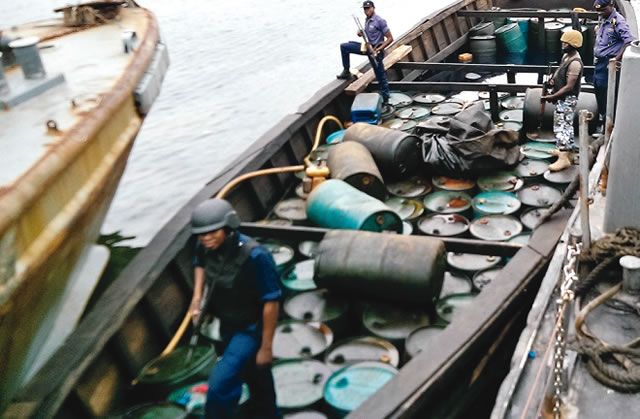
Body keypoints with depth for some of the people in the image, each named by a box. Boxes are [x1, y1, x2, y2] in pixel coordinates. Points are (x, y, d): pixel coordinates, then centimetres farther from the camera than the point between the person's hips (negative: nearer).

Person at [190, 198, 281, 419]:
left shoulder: (254, 256, -33)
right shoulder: (205, 247, -14)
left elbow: (271, 302, -25)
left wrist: (266, 347, -19)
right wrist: (197, 295, -1)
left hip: (250, 329, -6)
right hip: (227, 325, 6)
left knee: (220, 384, -18)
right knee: (253, 377, 26)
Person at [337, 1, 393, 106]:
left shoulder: (380, 21, -16)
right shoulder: (367, 20, 8)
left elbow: (390, 38, -17)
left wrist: (378, 49, -24)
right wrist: (361, 33, 1)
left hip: (375, 50, -8)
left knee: (381, 76, -1)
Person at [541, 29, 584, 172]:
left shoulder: (575, 63, -23)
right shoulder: (566, 55, 8)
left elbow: (569, 87, -24)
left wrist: (551, 97, -23)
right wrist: (553, 79, 0)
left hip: (567, 99, -10)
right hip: (562, 98, 10)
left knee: (561, 126, -12)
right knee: (566, 125, 19)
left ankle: (564, 159, -13)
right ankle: (567, 149, 33)